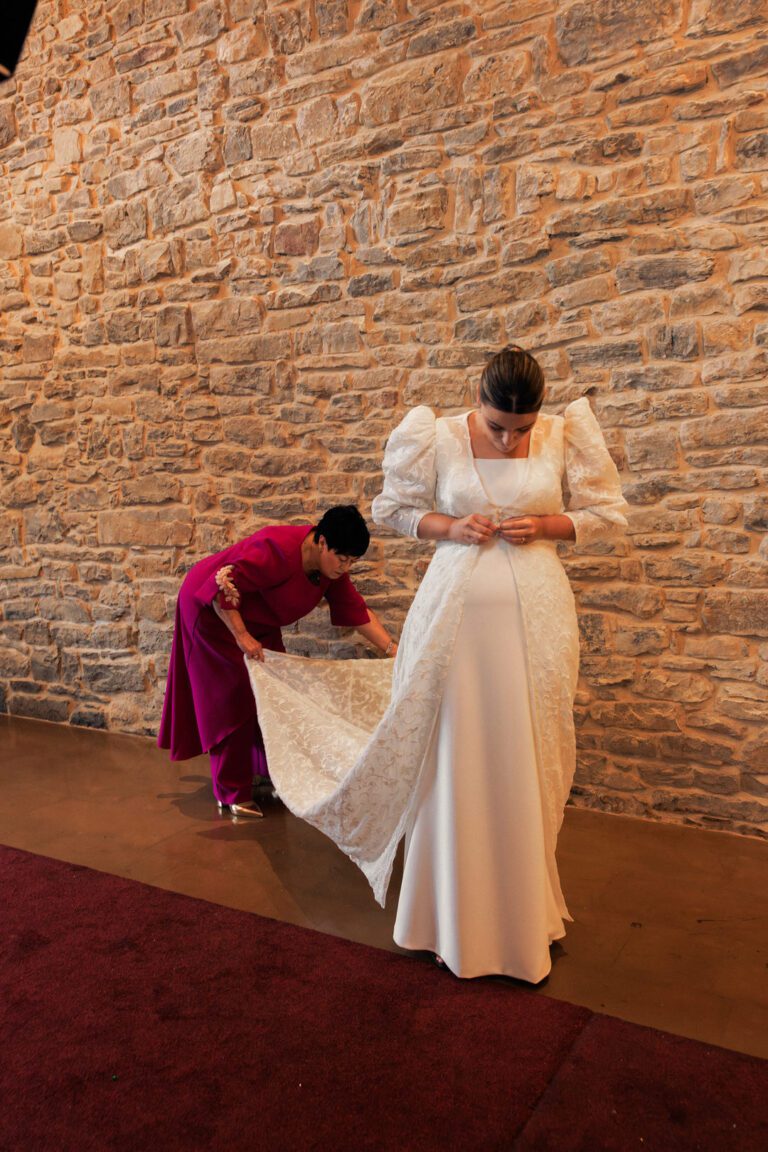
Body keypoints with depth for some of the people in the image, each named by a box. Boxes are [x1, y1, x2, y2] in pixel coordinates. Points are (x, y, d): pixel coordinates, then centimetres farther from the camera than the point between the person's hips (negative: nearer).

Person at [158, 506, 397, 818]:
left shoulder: (331, 566, -10)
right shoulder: (279, 551, -36)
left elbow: (358, 612, -6)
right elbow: (221, 587, -35)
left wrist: (393, 649, -12)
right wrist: (242, 637, -33)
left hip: (256, 623, 8)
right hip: (212, 612, -8)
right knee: (234, 699, -8)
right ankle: (232, 795, 1)